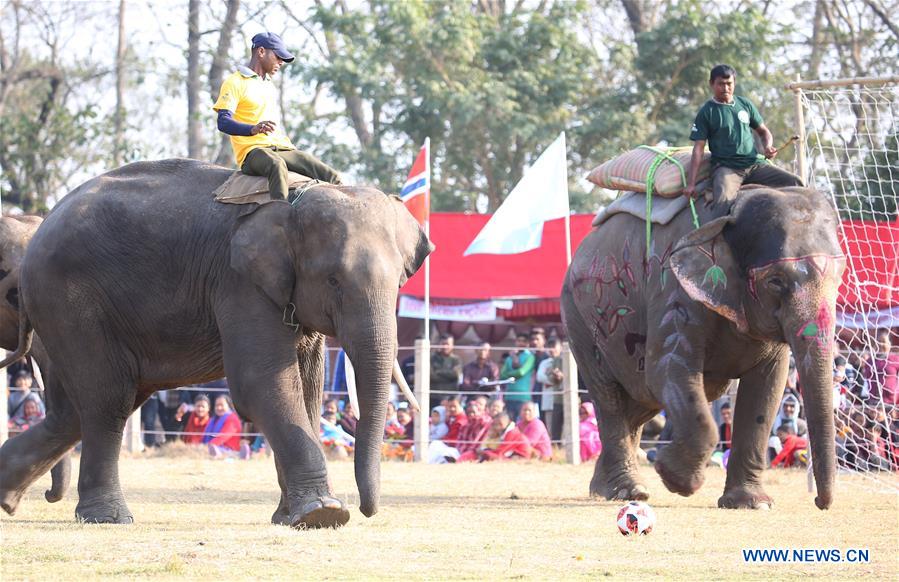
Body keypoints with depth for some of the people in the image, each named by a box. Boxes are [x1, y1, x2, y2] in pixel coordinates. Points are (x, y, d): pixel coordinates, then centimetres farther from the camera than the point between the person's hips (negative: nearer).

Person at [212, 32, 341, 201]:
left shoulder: (269, 85, 27)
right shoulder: (235, 82, 1)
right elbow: (223, 122, -11)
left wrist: (291, 148, 15)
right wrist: (253, 129, -30)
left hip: (281, 149, 8)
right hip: (252, 150, -8)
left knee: (331, 177, -12)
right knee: (277, 166, -43)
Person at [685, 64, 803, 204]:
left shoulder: (745, 105, 14)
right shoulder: (707, 112, 4)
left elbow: (763, 131, 23)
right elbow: (699, 148, 0)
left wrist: (767, 146, -2)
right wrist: (691, 183, -7)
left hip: (754, 163, 4)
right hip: (726, 167, -4)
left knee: (794, 182, -15)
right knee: (723, 200, -36)